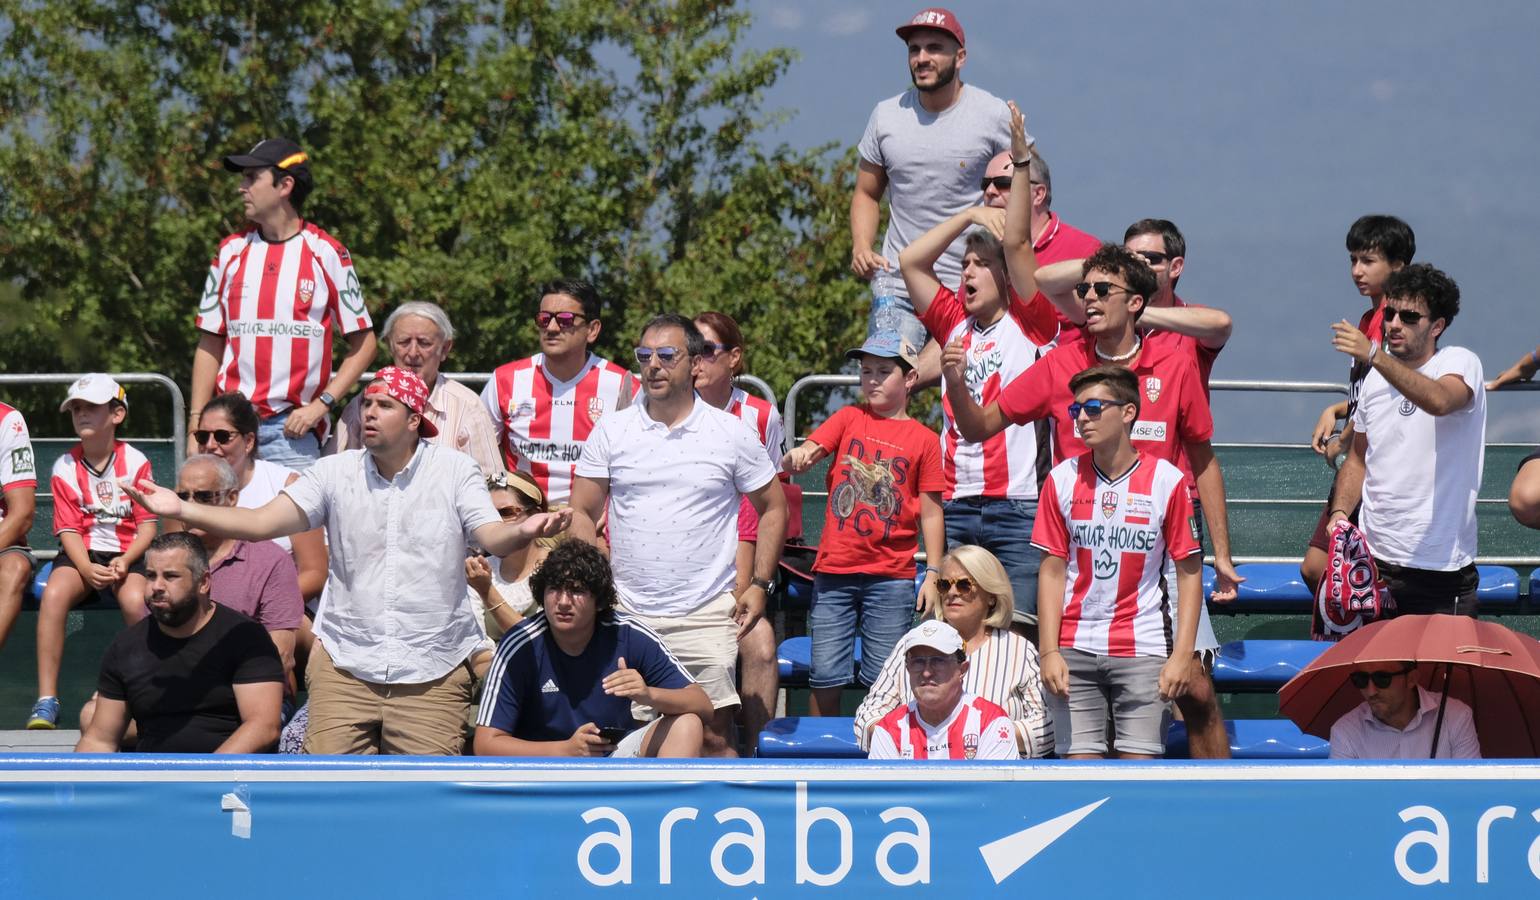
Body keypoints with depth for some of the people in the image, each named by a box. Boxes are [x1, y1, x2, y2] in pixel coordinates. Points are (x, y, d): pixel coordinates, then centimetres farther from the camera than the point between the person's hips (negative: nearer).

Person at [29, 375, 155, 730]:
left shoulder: (135, 462, -2)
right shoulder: (65, 468, 1)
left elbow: (147, 526, -1)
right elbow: (68, 530, -2)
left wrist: (125, 561, -19)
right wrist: (87, 569, -20)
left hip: (126, 554, -1)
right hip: (81, 554, 1)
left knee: (134, 600, -34)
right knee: (54, 594, -31)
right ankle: (46, 701, -29)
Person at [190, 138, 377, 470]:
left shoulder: (326, 253, 1)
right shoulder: (231, 251, 12)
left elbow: (363, 343, 3)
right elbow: (210, 345, 14)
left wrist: (321, 405, -8)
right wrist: (196, 425, 5)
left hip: (294, 429, -3)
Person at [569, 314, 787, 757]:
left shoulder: (732, 434, 3)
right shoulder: (611, 431, 6)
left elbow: (772, 508, 12)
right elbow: (582, 512, 9)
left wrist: (759, 586, 3)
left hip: (706, 616, -1)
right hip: (626, 615, 1)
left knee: (714, 734, -7)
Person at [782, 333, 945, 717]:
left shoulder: (924, 440, 4)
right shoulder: (849, 419, 10)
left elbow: (930, 513, 4)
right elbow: (807, 452, -3)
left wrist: (933, 573, -2)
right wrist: (797, 457, -28)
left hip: (891, 577, -2)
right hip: (834, 571, 2)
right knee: (825, 677, 1)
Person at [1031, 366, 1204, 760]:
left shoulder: (1167, 480, -2)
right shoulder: (1062, 479, 4)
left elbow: (1189, 573, 0)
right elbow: (1052, 570, 6)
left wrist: (1182, 655, -7)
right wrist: (1049, 652, -2)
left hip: (1144, 649, -2)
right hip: (1074, 649, 2)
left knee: (1140, 763, -6)